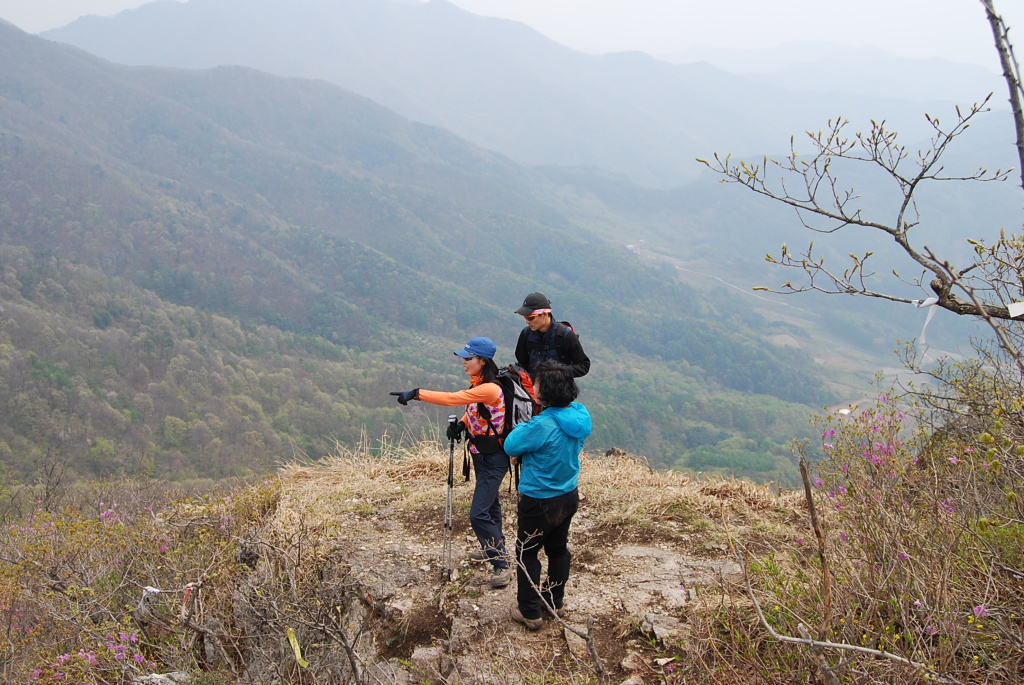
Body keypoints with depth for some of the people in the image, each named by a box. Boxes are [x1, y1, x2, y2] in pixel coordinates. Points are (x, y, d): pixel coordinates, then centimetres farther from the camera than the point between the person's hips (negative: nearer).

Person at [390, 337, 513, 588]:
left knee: (479, 514, -12)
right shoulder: (479, 384, 4)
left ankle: (502, 565, -1)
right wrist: (462, 423, -6)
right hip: (481, 453, 10)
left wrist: (417, 393, -36)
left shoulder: (489, 389, -27)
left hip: (493, 458, -10)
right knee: (490, 503, 25)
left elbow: (453, 398, -36)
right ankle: (495, 548, 42)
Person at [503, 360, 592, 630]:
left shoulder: (542, 425, -32)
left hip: (540, 501, -7)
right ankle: (555, 600, 39)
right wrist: (526, 453, 4)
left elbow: (510, 446, -17)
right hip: (569, 495, 7)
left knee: (527, 553, 11)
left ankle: (529, 612, 19)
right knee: (558, 548, 23)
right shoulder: (581, 417, -7)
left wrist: (523, 426, -2)